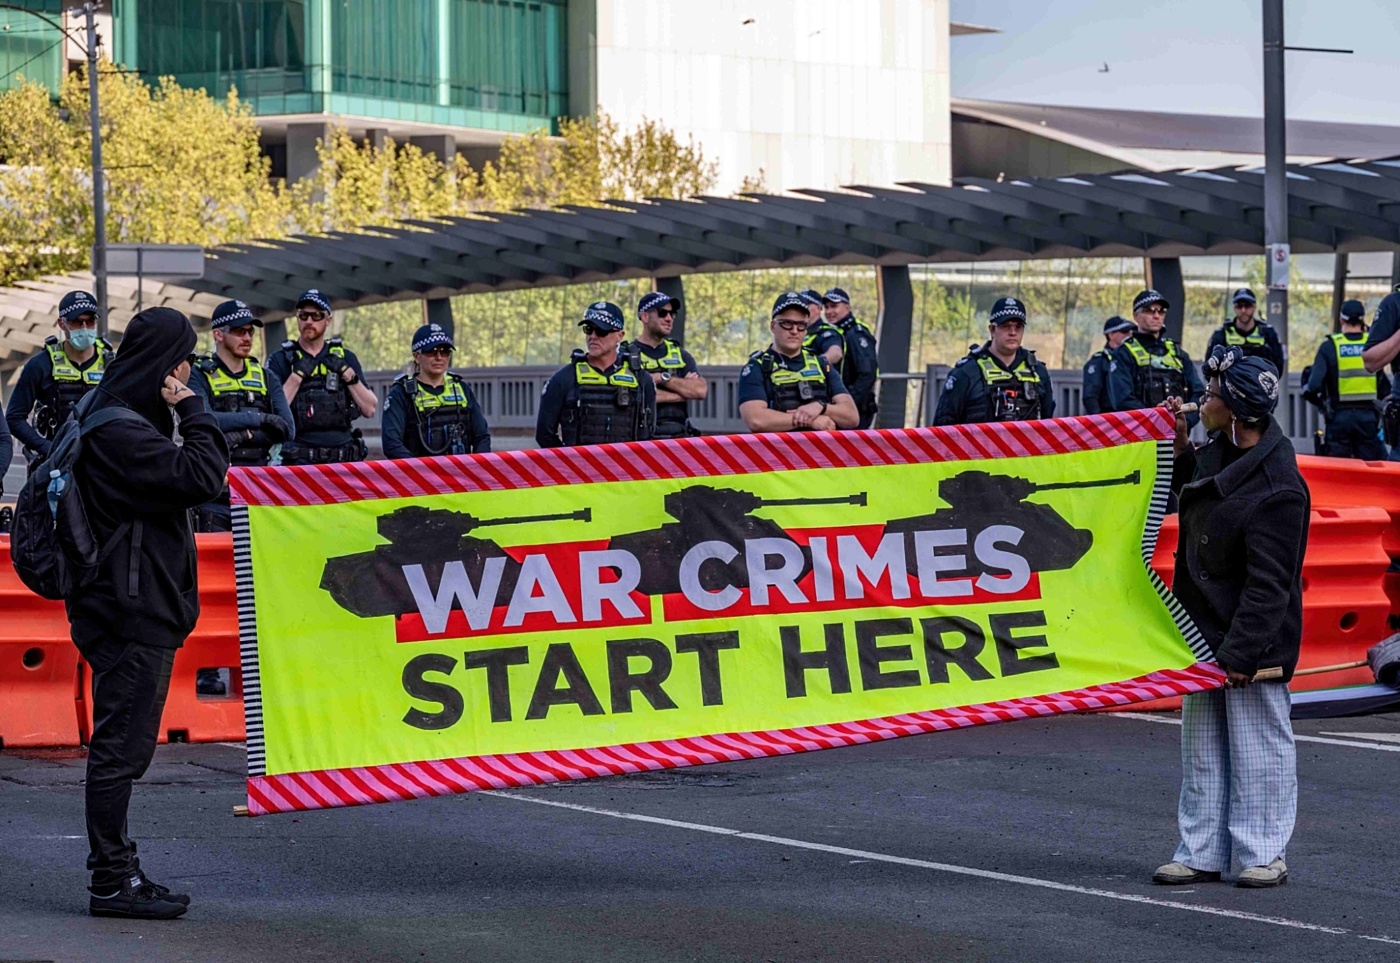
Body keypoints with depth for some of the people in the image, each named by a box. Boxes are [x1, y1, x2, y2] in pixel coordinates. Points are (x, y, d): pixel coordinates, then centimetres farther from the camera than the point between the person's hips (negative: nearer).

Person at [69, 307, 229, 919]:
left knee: (123, 747, 15)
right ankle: (112, 884, -2)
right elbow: (202, 477, -23)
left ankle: (117, 873, 21)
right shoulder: (118, 431, -18)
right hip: (131, 615, -11)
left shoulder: (124, 421, 16)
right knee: (121, 747, -6)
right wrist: (192, 410, -14)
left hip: (138, 610, 11)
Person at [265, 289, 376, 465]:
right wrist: (297, 375, -9)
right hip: (300, 461, -3)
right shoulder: (281, 361, 8)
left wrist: (347, 373, -1)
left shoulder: (344, 357, 15)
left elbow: (369, 410, 8)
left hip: (344, 459, 3)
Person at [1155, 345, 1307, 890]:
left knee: (1258, 748, 2)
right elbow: (1193, 491, 25)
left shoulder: (1276, 491, -24)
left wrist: (1240, 652, -22)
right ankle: (1202, 853, 21)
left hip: (1252, 641, -9)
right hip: (1205, 631, 9)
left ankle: (1263, 854, 11)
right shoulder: (1219, 453, 3)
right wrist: (1178, 448, 9)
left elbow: (1268, 586, -23)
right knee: (1202, 749, 13)